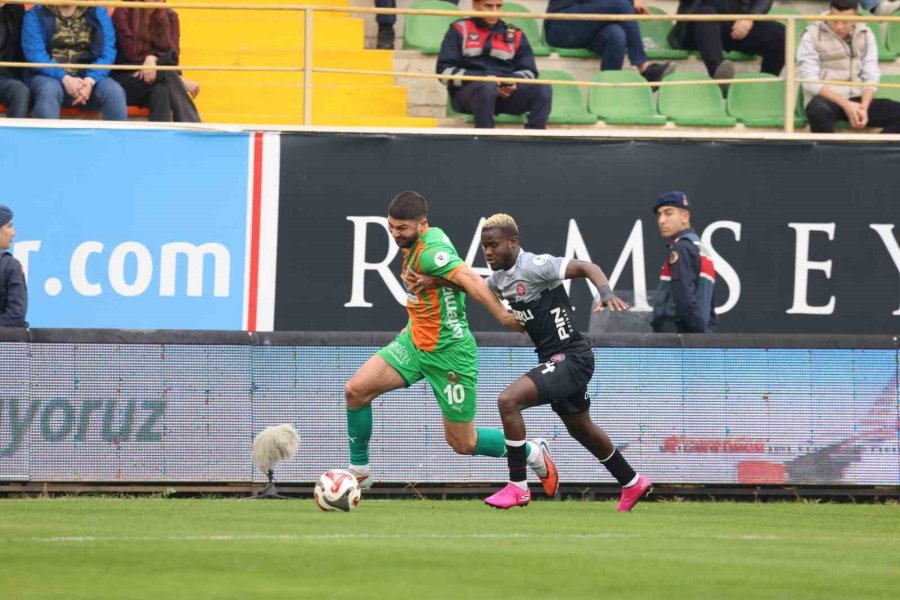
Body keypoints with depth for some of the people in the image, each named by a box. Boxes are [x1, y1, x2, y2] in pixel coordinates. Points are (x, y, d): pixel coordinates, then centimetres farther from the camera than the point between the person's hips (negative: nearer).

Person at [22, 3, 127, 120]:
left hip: (88, 77, 2)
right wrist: (64, 79, -23)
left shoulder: (98, 13, 10)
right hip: (50, 75, -2)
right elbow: (35, 54, -8)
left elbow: (107, 52, 0)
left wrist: (90, 80, -20)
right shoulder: (35, 15, 5)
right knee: (49, 89, -36)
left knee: (114, 91, -28)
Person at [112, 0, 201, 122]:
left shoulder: (169, 17, 8)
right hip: (125, 80, -3)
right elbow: (131, 54, -10)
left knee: (160, 90, -34)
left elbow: (172, 56, -2)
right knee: (168, 76, -32)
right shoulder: (123, 13, -5)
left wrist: (153, 59, -24)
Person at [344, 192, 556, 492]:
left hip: (448, 352, -9)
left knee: (463, 443, 2)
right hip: (414, 341, 9)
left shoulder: (429, 252, -24)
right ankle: (359, 472, 8)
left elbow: (471, 280, -35)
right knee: (356, 390, -6)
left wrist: (503, 315, -43)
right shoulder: (417, 243, 3)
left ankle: (533, 453, 24)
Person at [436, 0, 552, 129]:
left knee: (542, 89, -23)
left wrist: (515, 83, -10)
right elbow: (445, 71, -1)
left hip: (508, 94, 4)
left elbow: (528, 71, 15)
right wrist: (482, 80, -14)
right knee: (487, 88, -39)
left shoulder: (514, 35, 17)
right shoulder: (460, 30, 7)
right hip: (467, 93, -4)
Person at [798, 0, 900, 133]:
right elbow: (810, 80, -9)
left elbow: (871, 76, 5)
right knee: (819, 111, -41)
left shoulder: (865, 35, 10)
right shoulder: (812, 35, -2)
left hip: (856, 100, 4)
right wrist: (845, 104, -19)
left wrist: (864, 107, -16)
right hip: (826, 99, -4)